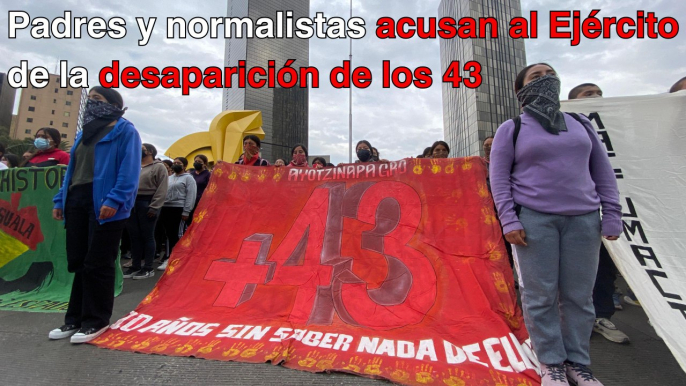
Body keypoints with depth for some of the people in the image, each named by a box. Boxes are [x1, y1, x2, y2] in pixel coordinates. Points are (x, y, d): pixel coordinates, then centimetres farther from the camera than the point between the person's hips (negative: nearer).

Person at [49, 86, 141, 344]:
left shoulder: (125, 131, -1)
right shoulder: (85, 132, 23)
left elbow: (129, 170, -13)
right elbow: (72, 169, 24)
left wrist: (114, 199, -22)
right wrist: (61, 199, 15)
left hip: (104, 203, -8)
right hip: (76, 200, 8)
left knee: (98, 263, -2)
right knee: (77, 262, 11)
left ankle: (96, 320, 10)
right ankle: (76, 318, 23)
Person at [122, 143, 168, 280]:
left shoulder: (158, 167, -2)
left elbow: (161, 190, -10)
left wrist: (154, 207, -17)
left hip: (147, 204, -6)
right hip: (131, 203, 6)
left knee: (147, 236, 0)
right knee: (134, 236, 9)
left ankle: (148, 268, 7)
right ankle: (135, 266, 19)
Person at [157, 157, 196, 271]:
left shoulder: (188, 178, -1)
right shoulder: (169, 178, 20)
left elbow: (190, 196, -9)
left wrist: (186, 211, -15)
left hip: (179, 209, -7)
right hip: (166, 208, 7)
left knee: (178, 235, -3)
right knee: (169, 235, 11)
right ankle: (169, 258, 18)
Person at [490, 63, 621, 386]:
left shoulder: (581, 124, 16)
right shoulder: (511, 129, 4)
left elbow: (603, 171, 15)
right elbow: (499, 178, -2)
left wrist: (612, 214, 7)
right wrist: (509, 220, -10)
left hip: (583, 218, 4)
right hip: (534, 218, -3)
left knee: (579, 295, 7)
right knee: (540, 295, 0)